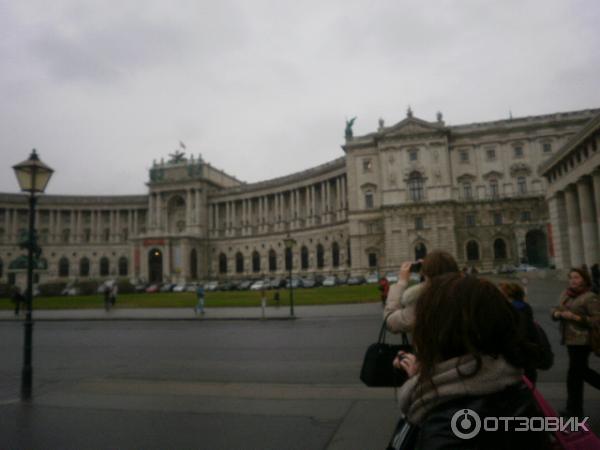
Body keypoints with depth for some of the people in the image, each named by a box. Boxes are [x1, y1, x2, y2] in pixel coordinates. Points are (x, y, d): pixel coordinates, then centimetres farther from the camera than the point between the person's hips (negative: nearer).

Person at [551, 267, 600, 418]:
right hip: (570, 339, 7)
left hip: (582, 340, -7)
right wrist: (557, 313, -9)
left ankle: (574, 409, 14)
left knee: (574, 374, 1)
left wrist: (574, 317, -23)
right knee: (582, 370, 20)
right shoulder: (565, 294, 9)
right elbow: (555, 311, 13)